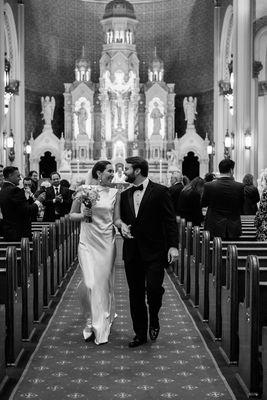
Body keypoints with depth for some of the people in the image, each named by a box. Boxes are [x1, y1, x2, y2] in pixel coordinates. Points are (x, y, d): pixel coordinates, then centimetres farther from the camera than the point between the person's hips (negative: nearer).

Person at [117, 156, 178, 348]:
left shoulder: (160, 192, -4)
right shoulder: (125, 195, 13)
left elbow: (170, 220, -6)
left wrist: (173, 245, -14)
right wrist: (121, 225, -3)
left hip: (154, 252, -5)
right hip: (132, 252, 5)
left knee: (153, 287, -15)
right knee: (135, 294, 8)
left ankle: (154, 319, 16)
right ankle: (140, 333, 19)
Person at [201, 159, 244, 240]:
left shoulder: (208, 186, -9)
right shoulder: (240, 186, -8)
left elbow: (203, 204, 6)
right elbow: (242, 209, 4)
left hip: (214, 229, -1)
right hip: (233, 230, 1)